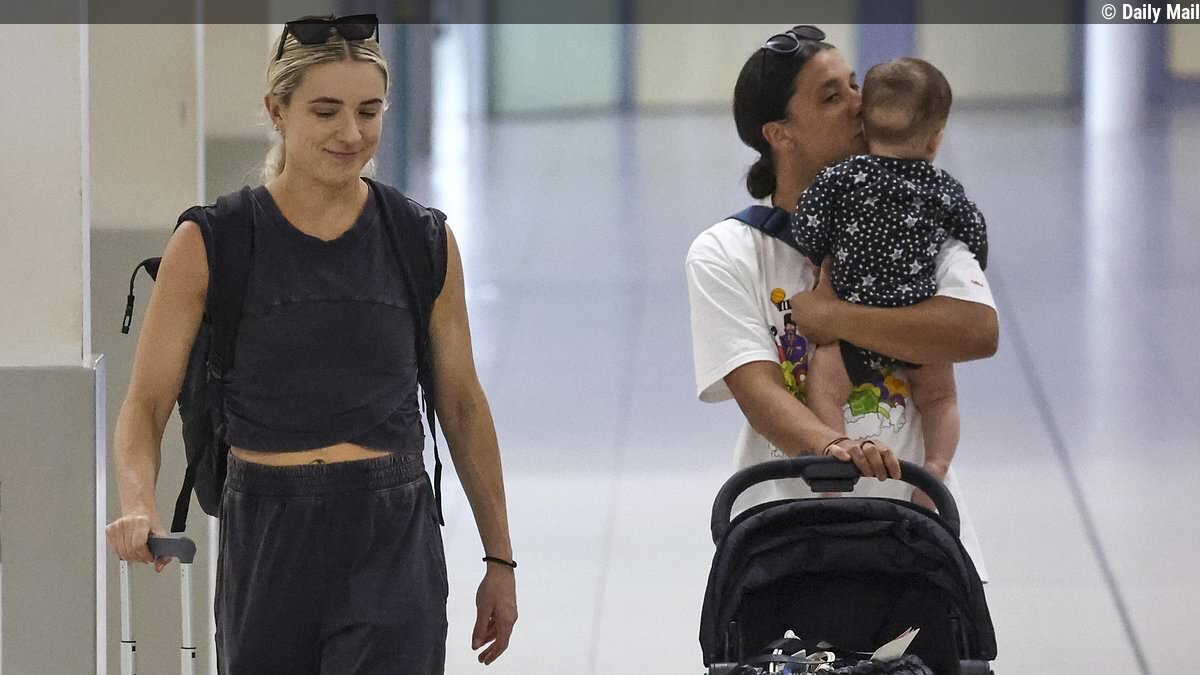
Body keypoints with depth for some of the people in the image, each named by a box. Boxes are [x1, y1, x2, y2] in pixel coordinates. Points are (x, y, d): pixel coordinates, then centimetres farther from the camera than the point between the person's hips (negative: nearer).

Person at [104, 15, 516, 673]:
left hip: (393, 550, 0)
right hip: (265, 545, 1)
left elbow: (462, 403, 12)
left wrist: (500, 558, 14)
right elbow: (144, 405, -2)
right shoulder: (210, 243, -2)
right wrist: (138, 506, -22)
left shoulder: (424, 243, 3)